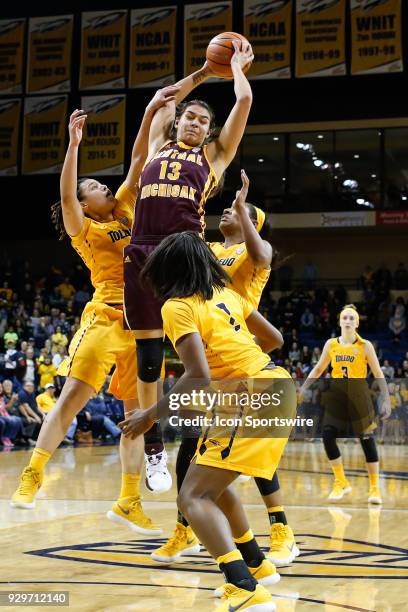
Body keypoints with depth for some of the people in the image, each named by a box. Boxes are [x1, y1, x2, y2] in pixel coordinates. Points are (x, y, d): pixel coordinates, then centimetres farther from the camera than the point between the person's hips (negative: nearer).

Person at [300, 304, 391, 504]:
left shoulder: (365, 346, -4)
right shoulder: (331, 344, 4)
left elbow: (378, 374, -2)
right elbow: (318, 369, 15)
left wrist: (386, 399, -8)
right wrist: (304, 388, 8)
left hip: (358, 396, -3)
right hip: (336, 395, 3)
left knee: (367, 440, -1)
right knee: (328, 436, -9)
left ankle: (375, 487, 11)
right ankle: (341, 482, 8)